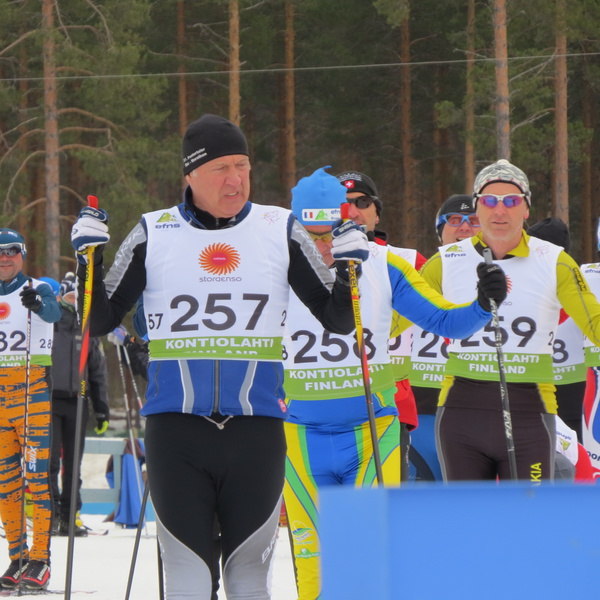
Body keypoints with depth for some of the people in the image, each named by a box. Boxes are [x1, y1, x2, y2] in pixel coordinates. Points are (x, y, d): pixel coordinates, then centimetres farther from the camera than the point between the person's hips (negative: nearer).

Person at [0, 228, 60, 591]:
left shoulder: (38, 289, -2)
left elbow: (53, 312, -23)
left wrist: (37, 304, -44)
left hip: (33, 389, -5)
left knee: (37, 473, -10)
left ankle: (41, 560, -12)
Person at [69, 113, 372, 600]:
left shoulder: (279, 230, 6)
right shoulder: (153, 234, 5)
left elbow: (338, 320, 11)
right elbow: (100, 321, 11)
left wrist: (351, 265, -6)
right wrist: (89, 255, -3)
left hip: (256, 430, 0)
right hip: (176, 428, 0)